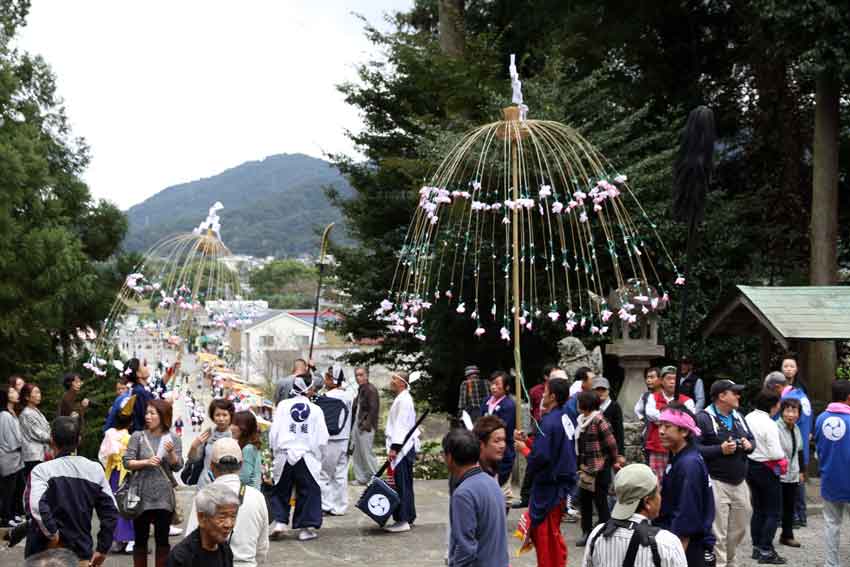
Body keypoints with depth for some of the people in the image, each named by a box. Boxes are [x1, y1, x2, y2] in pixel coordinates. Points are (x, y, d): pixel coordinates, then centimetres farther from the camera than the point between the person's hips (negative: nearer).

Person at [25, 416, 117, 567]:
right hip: (82, 554, 3)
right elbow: (110, 512, 3)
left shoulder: (42, 470, -9)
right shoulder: (95, 469, 4)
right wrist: (102, 549, 9)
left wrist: (52, 533, -15)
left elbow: (36, 505, -28)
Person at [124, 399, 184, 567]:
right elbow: (127, 462, -5)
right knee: (140, 539, 7)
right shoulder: (137, 436, 0)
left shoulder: (173, 439, 2)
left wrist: (171, 452, -21)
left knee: (162, 539, 8)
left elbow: (178, 466, -4)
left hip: (164, 498, 1)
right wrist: (146, 462, -20)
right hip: (141, 496, 0)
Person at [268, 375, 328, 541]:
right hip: (307, 457, -1)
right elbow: (322, 439, -3)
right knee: (308, 491, 9)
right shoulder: (316, 410, -3)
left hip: (284, 455, 1)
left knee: (280, 491, 15)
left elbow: (273, 433, -2)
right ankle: (306, 527, 9)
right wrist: (316, 455, 12)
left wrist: (275, 450, 12)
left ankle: (278, 521, 6)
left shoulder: (283, 406, -2)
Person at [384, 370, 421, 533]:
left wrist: (394, 447, -22)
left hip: (402, 448, -10)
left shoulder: (404, 400, -14)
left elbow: (402, 426, -20)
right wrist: (394, 446, 22)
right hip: (403, 448, 10)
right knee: (403, 484, 13)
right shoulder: (401, 398, 18)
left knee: (402, 484, -8)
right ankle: (407, 518, 18)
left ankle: (403, 520, -6)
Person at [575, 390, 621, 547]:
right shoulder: (582, 420, 7)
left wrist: (615, 461, -4)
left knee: (600, 501, 1)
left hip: (599, 468, -8)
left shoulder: (598, 420, -17)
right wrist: (581, 463, 12)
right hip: (586, 467, 8)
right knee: (584, 499, 11)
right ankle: (587, 532, 22)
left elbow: (611, 442, -14)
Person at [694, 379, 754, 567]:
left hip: (739, 482, 8)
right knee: (718, 531, -6)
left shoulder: (738, 417, 15)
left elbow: (751, 439, 23)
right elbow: (695, 448, -18)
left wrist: (749, 445, 0)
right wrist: (721, 450, -22)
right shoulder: (704, 418, -11)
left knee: (739, 528, 16)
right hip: (716, 483, -8)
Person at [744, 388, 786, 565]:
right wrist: (783, 458, -3)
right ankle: (766, 551, -1)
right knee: (773, 512, 1)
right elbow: (775, 453, -22)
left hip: (750, 466, 8)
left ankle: (757, 547, 23)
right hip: (766, 469, -7)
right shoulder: (769, 424, -21)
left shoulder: (748, 418, 0)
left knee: (758, 509, 17)